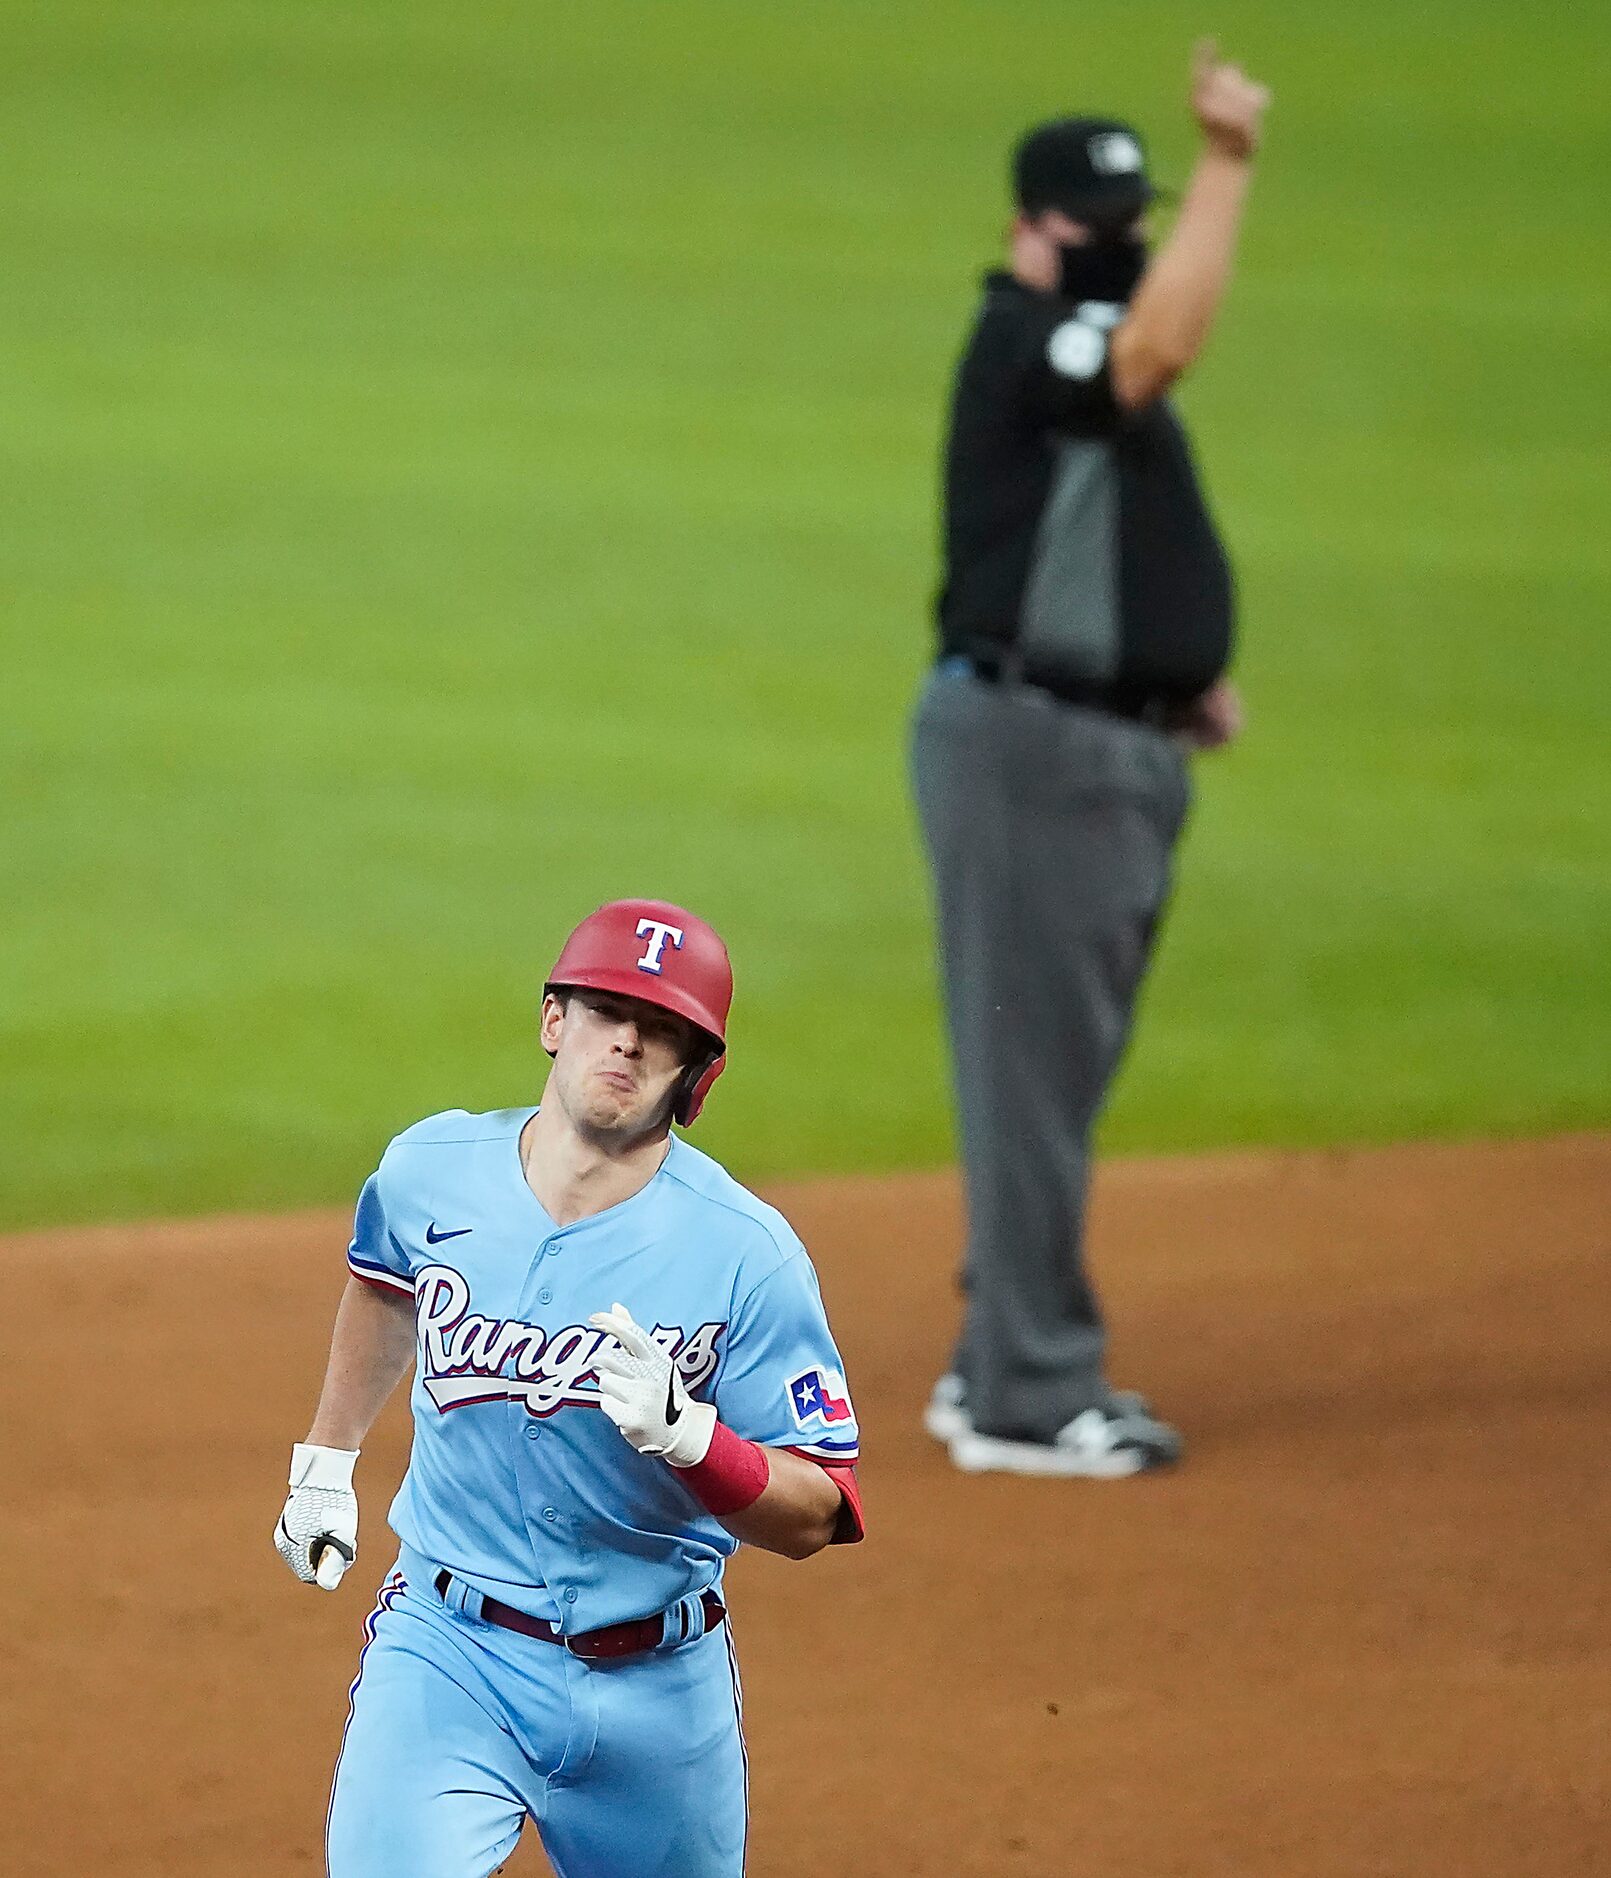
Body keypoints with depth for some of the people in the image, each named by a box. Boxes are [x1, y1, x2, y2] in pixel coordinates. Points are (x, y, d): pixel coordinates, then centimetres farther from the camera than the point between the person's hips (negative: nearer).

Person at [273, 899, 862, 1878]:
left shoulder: (748, 1254, -14)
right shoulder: (431, 1171, -3)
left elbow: (812, 1520, -14)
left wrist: (682, 1433, -31)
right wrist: (325, 1465, 26)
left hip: (657, 1682, 0)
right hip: (446, 1651, 0)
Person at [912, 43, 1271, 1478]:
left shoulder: (1092, 361, 16)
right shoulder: (1025, 347, -15)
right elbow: (1166, 339, -36)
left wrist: (1192, 671, 9)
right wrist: (1228, 166, -37)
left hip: (1123, 750, 10)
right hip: (1030, 748, -10)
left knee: (1064, 1071, 15)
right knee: (1034, 1066, -7)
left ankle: (1007, 1366, 24)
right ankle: (1026, 1398, -4)